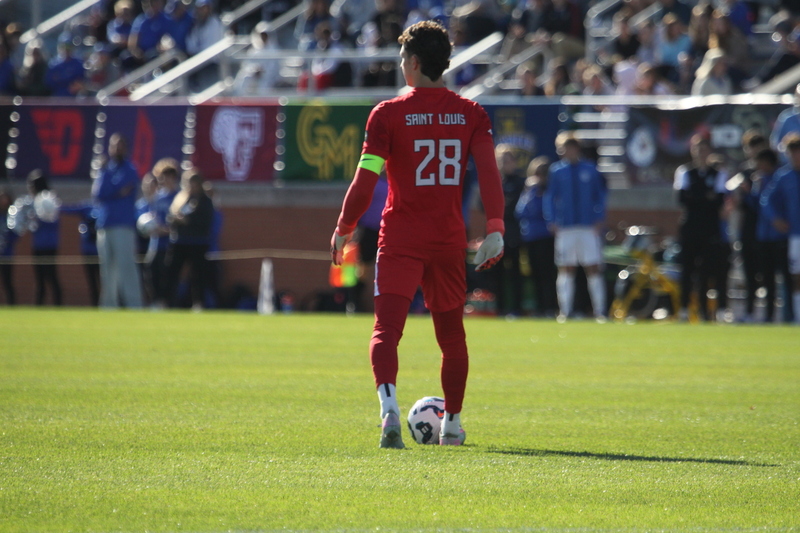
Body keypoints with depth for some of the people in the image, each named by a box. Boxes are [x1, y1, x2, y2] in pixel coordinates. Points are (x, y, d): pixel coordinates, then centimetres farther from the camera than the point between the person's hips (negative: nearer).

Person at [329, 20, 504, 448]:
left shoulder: (388, 114, -5)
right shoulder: (470, 113, 4)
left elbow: (365, 181, -8)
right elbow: (488, 170, -8)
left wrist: (342, 230, 2)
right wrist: (495, 228, -10)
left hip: (400, 240, -3)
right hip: (450, 240, 3)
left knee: (386, 330, -9)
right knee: (451, 335, 18)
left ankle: (389, 409, -34)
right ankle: (452, 424, 26)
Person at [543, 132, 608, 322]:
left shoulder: (590, 170, 6)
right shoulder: (557, 171, 6)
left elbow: (600, 197, 10)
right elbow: (550, 197, 8)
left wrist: (599, 220, 0)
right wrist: (552, 221, -2)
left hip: (589, 228, 0)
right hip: (565, 228, 0)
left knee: (594, 269, -2)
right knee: (566, 270, 2)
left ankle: (600, 311, 1)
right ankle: (564, 311, 6)